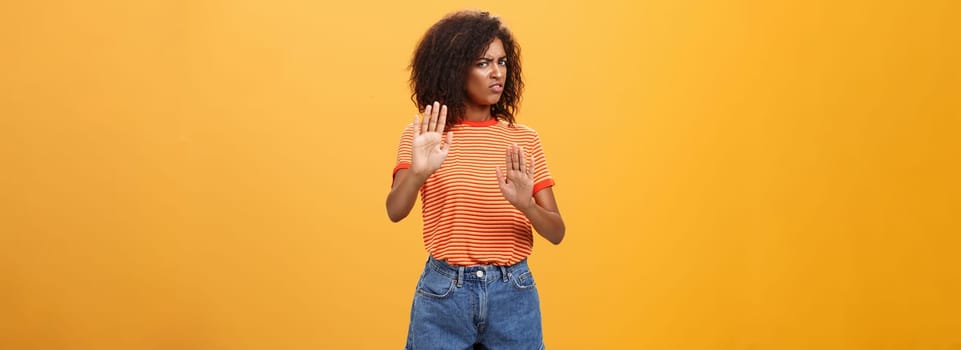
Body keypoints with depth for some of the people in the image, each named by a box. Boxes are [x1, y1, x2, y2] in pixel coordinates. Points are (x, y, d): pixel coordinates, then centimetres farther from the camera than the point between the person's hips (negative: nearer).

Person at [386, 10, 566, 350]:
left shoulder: (524, 140, 4)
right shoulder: (421, 135, -2)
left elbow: (557, 232, 0)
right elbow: (395, 211, -16)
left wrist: (525, 204, -21)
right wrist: (419, 172, -36)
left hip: (513, 295, 2)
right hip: (443, 293, -2)